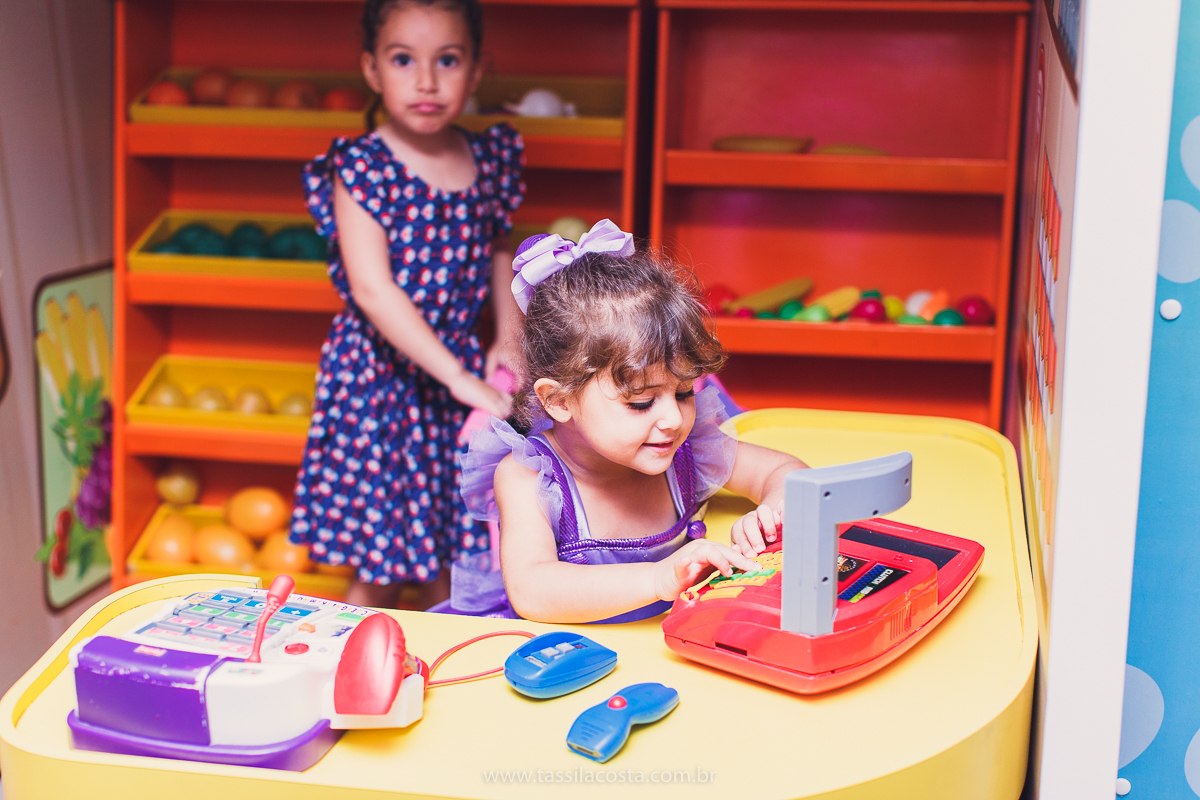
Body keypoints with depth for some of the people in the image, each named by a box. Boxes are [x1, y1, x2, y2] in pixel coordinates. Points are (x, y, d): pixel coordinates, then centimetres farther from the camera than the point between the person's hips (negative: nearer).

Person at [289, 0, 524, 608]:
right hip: (381, 376, -4)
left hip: (461, 370, 5)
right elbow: (372, 289, -22)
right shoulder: (361, 169, -14)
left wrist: (509, 338, 5)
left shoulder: (489, 161, 2)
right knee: (378, 576, 3)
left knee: (448, 569, 13)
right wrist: (459, 378, -26)